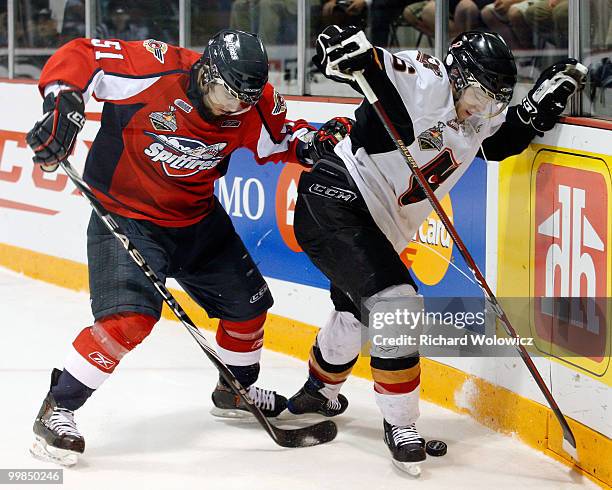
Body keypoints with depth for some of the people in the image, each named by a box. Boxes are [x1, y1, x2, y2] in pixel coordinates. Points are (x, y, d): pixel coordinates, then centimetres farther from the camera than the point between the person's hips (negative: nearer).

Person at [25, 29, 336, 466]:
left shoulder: (251, 102, -10)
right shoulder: (155, 69, -27)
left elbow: (276, 138, 7)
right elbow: (79, 56, -23)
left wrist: (306, 142, -15)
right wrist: (64, 104, -39)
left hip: (197, 217, 7)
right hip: (123, 213, -7)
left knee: (247, 303, 14)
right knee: (129, 318, -24)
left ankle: (236, 391, 42)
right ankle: (57, 410, -9)